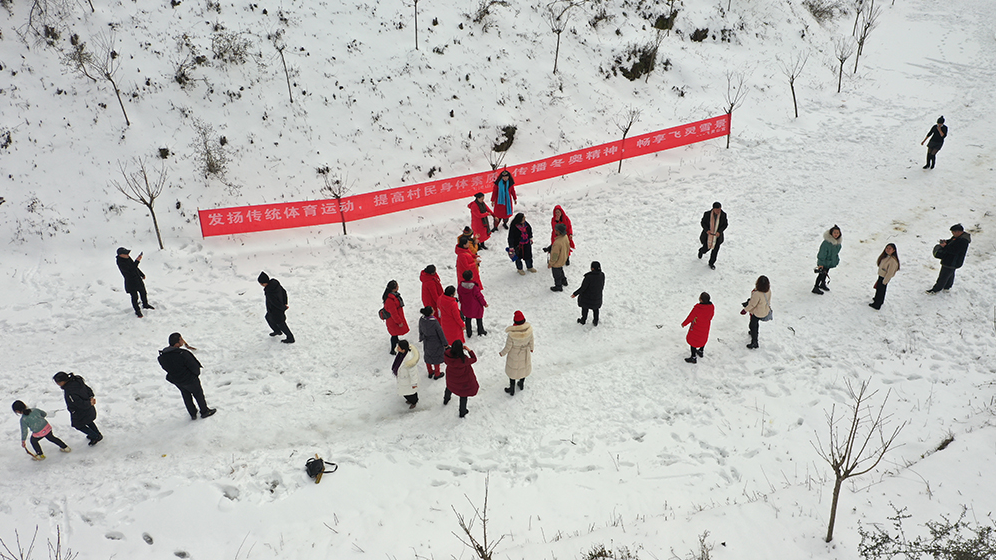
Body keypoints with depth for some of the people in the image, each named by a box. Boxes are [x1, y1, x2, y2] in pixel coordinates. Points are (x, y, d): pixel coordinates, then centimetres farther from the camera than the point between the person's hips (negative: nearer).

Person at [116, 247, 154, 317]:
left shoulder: (127, 258, 1)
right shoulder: (120, 263, -26)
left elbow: (135, 267, 15)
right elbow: (131, 269, -35)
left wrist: (142, 274, 22)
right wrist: (137, 261, -37)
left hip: (138, 279, 8)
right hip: (131, 283, -8)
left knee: (143, 293, 22)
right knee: (135, 297, 3)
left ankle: (145, 305, 45)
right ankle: (137, 311, 19)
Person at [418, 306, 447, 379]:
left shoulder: (421, 320, -19)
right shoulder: (434, 322, -35)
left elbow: (420, 331, 0)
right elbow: (441, 333, -21)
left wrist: (421, 338, 20)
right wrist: (445, 343, -6)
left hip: (426, 342, 5)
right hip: (436, 344, -5)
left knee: (427, 357, 26)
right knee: (436, 358, 19)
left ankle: (430, 373, 44)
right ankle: (437, 374, 38)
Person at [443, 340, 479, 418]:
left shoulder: (447, 354, -30)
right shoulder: (463, 360, -40)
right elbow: (474, 359, -22)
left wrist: (454, 348, -9)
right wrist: (469, 350, -13)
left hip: (451, 376, 5)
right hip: (463, 379, -4)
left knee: (450, 386, 37)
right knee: (464, 393, 21)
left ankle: (446, 400, 66)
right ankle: (462, 412, 38)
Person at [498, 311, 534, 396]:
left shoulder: (512, 334, -37)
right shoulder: (529, 329, -26)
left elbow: (508, 347, -22)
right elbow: (531, 340, -6)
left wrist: (502, 353, -1)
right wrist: (531, 348, 15)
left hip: (514, 355, -3)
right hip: (525, 354, 3)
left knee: (512, 370, 21)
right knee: (524, 367, 29)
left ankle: (512, 389, 40)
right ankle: (521, 384, 54)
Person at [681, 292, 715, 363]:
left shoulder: (697, 308, -35)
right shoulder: (711, 306, -18)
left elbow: (690, 317, -23)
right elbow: (711, 315, 1)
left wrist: (684, 324, -6)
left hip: (696, 327, -6)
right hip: (706, 326, 6)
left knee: (692, 340, 12)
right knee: (703, 338, 28)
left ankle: (693, 357, 21)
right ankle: (701, 352, 50)